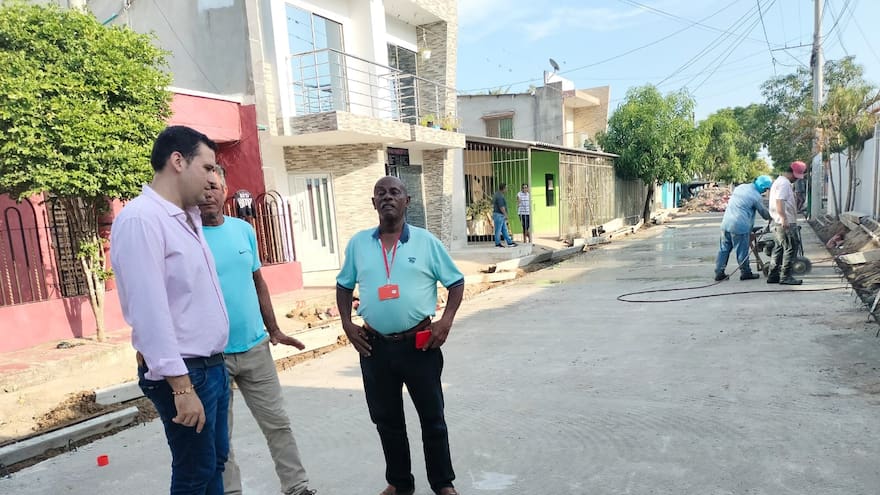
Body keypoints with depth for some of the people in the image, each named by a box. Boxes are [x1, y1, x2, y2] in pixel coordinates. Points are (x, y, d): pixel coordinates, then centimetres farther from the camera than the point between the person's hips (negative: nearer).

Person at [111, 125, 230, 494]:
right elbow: (149, 311, -23)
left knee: (216, 461, 19)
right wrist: (181, 386, -23)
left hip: (213, 364, 8)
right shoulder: (140, 218, -18)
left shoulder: (188, 218, 10)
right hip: (184, 372, -8)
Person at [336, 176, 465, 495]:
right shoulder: (358, 243, 2)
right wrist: (347, 325, 3)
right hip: (375, 347, 2)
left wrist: (446, 320, -9)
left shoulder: (426, 241, -4)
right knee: (387, 420, 16)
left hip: (419, 345, -2)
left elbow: (456, 281, 2)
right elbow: (344, 285, 14)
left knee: (432, 418, 11)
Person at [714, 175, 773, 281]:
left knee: (724, 249, 10)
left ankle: (719, 273, 12)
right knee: (742, 251, 6)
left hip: (726, 224, 7)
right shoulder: (756, 196, -9)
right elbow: (765, 214, 3)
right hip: (739, 226, -7)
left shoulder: (741, 187, 11)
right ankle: (745, 272, 19)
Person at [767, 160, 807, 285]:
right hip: (786, 223, -11)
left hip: (780, 223, 11)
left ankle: (773, 276, 16)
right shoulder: (784, 183, -14)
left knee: (779, 248, 12)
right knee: (790, 248, -6)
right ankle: (785, 276, -3)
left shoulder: (779, 181, 19)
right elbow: (779, 202, -24)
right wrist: (784, 219, -29)